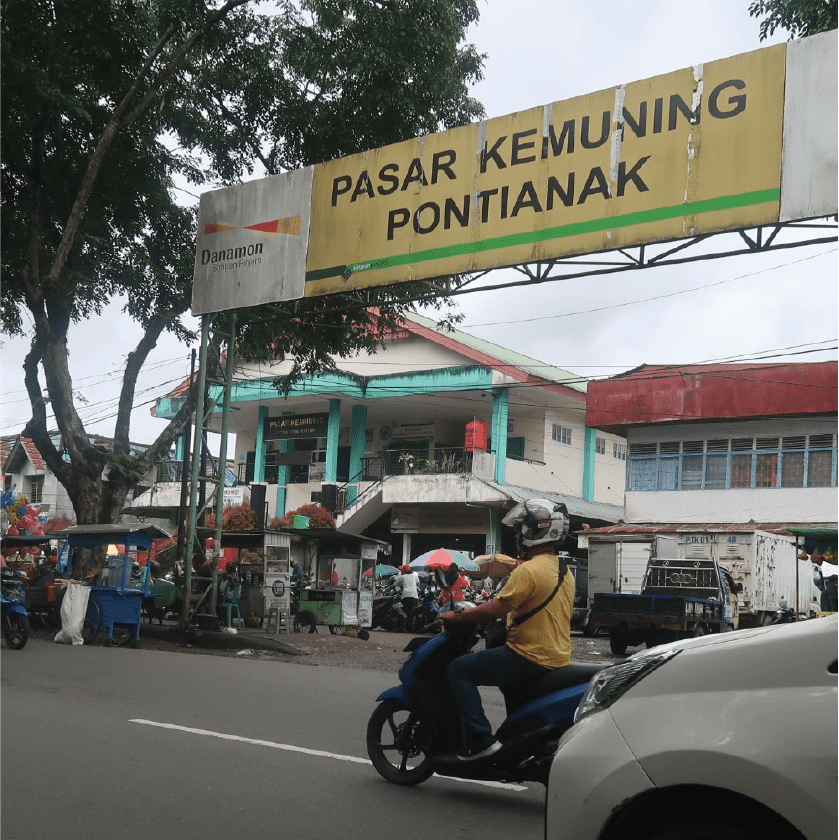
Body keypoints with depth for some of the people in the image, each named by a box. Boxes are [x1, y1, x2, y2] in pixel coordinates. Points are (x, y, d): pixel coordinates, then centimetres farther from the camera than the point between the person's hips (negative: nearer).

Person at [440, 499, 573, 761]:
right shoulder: (565, 571, 12)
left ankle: (480, 739, -11)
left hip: (530, 658, -10)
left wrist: (455, 617, -8)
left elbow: (494, 610, -21)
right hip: (559, 658, 10)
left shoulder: (529, 570, -17)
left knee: (459, 669, -4)